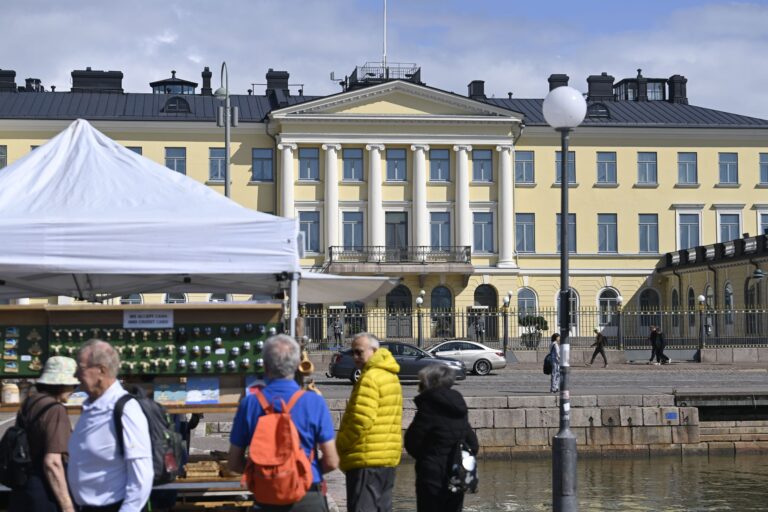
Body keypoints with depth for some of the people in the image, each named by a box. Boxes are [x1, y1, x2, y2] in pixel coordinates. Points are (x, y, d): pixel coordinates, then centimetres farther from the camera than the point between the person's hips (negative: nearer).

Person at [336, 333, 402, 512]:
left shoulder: (370, 378, -14)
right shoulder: (390, 376, 17)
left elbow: (361, 421, -21)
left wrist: (340, 445, -8)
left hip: (367, 459, -10)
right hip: (389, 457, 10)